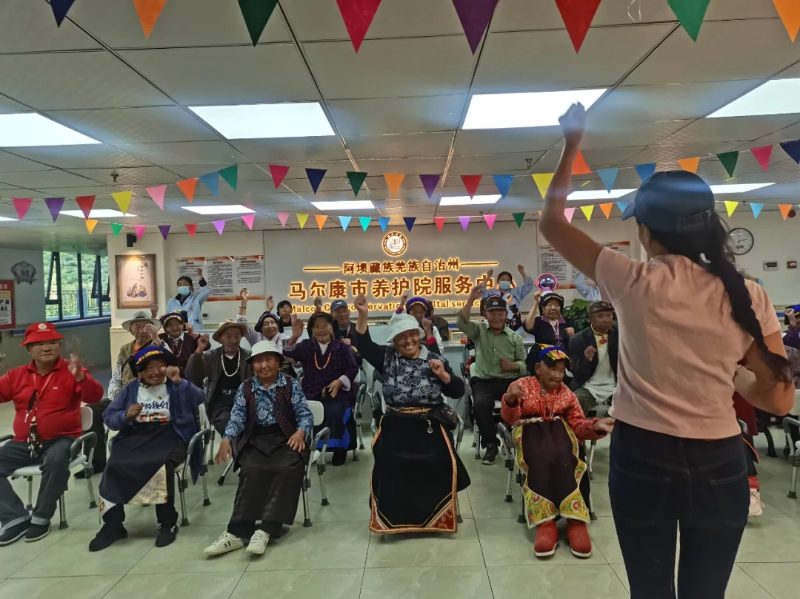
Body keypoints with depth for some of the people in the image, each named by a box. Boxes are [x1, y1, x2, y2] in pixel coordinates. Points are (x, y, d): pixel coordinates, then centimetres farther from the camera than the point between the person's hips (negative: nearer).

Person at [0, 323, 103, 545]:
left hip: (61, 440, -5)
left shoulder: (70, 372, -5)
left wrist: (80, 377, -36)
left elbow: (95, 397, -18)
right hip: (24, 442, 5)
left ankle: (41, 518, -15)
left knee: (56, 460, -35)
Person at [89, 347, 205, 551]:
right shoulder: (131, 388, 17)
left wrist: (179, 381, -19)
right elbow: (108, 417, 12)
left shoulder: (175, 386, 10)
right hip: (135, 437, 3)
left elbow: (200, 399, -8)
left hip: (168, 436, -3)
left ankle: (168, 523, -16)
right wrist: (125, 415, -9)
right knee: (114, 467, -25)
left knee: (161, 466, -33)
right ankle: (112, 525, -9)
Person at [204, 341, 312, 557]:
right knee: (253, 472, -29)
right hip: (255, 441, 1)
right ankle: (237, 531, -29)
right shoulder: (245, 388, 13)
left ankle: (265, 529, -30)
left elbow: (305, 414, 2)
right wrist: (227, 439, -17)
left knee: (287, 470, -30)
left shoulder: (291, 385, 8)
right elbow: (237, 417, 3)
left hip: (285, 438, -1)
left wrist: (300, 432, -20)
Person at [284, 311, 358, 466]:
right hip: (312, 393, 2)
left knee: (335, 411, -32)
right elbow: (289, 354, -6)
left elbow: (353, 368, 1)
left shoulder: (342, 347, 10)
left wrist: (339, 381, -18)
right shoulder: (306, 346, 13)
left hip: (336, 392, -1)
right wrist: (294, 337, -27)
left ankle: (339, 448, -11)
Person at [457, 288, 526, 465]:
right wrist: (471, 299, -18)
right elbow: (461, 323, -10)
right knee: (480, 404, -32)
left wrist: (514, 366, -12)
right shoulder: (479, 330, 10)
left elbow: (525, 364, 11)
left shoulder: (515, 337, 12)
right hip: (483, 381, -1)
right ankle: (490, 444, -9)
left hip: (508, 381, 1)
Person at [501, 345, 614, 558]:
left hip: (558, 430, 2)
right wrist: (510, 400, -31)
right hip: (530, 430, -2)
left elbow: (578, 425, 12)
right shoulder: (523, 386, 6)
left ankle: (575, 520, -32)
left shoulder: (567, 393, 16)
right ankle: (545, 521, -37)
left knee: (560, 457, -34)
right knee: (541, 458, -36)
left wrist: (596, 426, -11)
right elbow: (510, 418, -7)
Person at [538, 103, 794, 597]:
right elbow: (779, 399, -3)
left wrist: (573, 144, 6)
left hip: (644, 461, -2)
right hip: (721, 466, 2)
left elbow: (551, 222, -2)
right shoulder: (749, 298, -7)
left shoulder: (636, 284, -13)